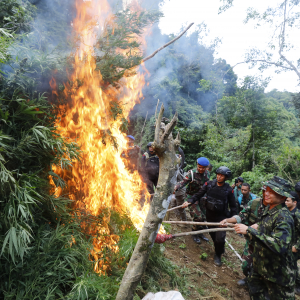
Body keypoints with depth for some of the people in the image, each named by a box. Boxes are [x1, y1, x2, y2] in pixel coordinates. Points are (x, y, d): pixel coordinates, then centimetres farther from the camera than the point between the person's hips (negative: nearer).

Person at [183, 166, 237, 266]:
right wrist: (189, 201, -18)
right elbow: (199, 194, -4)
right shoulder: (209, 184, -8)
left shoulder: (229, 190, -11)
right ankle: (220, 249, 47)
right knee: (213, 234, 18)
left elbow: (233, 205, 0)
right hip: (210, 214, 3)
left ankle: (218, 255, 21)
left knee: (220, 238, -8)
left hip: (221, 216, -2)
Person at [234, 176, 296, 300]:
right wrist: (258, 227, -4)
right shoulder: (268, 209, 0)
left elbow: (280, 246, -40)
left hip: (277, 273, -8)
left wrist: (249, 230, -40)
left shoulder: (283, 217, -26)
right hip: (261, 266, 8)